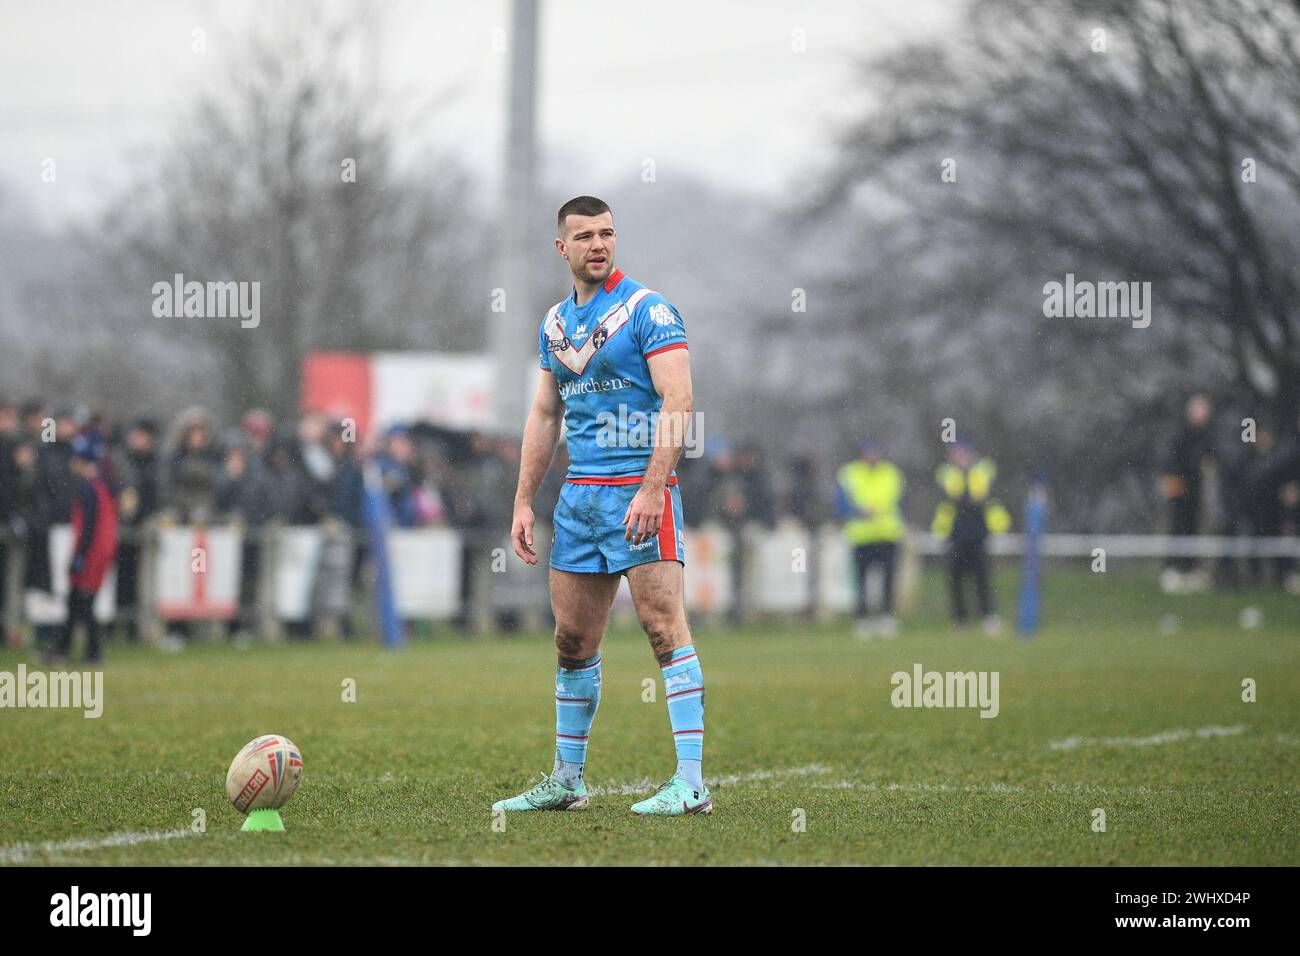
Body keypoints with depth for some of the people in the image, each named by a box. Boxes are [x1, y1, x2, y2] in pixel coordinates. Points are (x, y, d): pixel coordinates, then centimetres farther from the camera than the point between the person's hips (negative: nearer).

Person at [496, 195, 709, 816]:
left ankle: (691, 783, -14)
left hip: (639, 489, -7)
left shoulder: (647, 310, -6)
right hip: (578, 496, 7)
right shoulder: (555, 322, 15)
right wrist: (523, 501, 15)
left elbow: (678, 402, -14)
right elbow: (543, 416, 21)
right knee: (573, 641, 9)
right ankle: (566, 781, 19)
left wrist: (651, 489, -23)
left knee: (664, 626, -12)